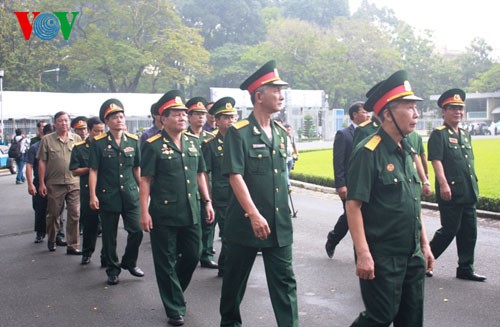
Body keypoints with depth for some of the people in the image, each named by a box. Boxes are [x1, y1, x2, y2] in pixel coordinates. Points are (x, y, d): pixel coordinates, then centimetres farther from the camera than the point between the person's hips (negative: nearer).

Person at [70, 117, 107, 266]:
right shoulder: (79, 148, 3)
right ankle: (87, 253, 27)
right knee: (89, 223, 10)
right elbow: (74, 171, 1)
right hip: (87, 191, 0)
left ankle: (107, 256, 7)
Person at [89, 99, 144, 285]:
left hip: (130, 195, 2)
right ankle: (113, 270, 22)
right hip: (108, 196, -2)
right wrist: (92, 196, -9)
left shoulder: (133, 141, 6)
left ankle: (129, 262, 24)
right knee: (109, 235, 7)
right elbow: (93, 171, -3)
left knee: (136, 231, -1)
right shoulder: (98, 143, -3)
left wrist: (142, 189, 13)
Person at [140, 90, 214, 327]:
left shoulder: (193, 141, 9)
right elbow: (145, 180, -8)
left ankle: (173, 290, 38)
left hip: (191, 213, 5)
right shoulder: (153, 145, -7)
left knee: (193, 255, 12)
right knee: (166, 262, 4)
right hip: (164, 215, -5)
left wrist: (207, 202, 11)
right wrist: (144, 212, -13)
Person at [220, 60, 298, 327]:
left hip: (280, 224, 5)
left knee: (285, 281, 3)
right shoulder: (238, 133, -11)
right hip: (246, 222, -5)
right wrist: (254, 215, -24)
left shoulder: (281, 133, 9)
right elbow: (235, 176, -18)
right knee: (236, 278, 13)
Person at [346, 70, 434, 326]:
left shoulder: (407, 151, 11)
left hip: (412, 255, 8)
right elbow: (353, 205, -18)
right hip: (381, 257, -8)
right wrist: (363, 254, -22)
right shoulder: (368, 153, -15)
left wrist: (424, 244, 15)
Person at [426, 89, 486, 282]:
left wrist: (474, 185, 20)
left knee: (469, 232, 9)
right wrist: (443, 184, -25)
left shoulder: (465, 134, 18)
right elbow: (436, 160, -16)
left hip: (468, 193, 8)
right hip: (450, 192, -8)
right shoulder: (439, 134, -7)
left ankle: (466, 269, 18)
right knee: (450, 230, -3)